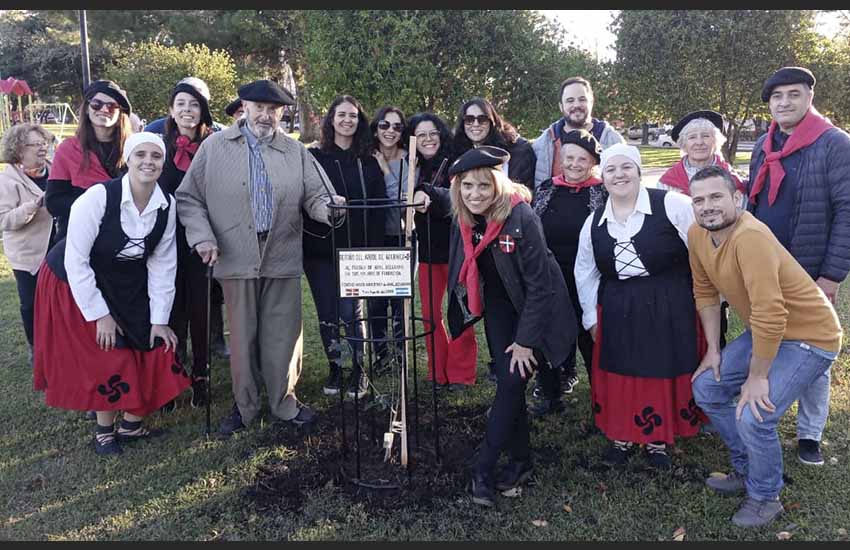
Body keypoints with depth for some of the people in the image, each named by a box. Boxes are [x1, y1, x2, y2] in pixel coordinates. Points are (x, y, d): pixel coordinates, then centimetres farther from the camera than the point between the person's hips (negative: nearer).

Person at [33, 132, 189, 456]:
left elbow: (162, 264, -7)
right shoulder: (98, 197, -27)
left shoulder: (167, 205, -14)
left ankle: (131, 424, 21)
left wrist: (160, 318, -8)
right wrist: (100, 314, -18)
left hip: (125, 287, 5)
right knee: (104, 354, -3)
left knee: (148, 348, 1)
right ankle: (104, 429, 20)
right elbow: (76, 260, -22)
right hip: (74, 282, -4)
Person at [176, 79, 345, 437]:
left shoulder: (296, 153, 9)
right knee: (242, 337, 9)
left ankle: (284, 401, 26)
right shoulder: (214, 147, 5)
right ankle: (244, 405, 26)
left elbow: (316, 197, 2)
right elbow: (189, 198, 6)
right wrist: (202, 236, -8)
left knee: (283, 336, 7)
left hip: (283, 259, 1)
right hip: (236, 259, -1)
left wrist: (330, 206, -21)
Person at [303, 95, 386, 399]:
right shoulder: (314, 156, 3)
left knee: (351, 312, -4)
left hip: (356, 249, 0)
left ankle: (359, 371, 12)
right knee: (327, 313, 6)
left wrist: (375, 247, -3)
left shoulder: (369, 163, 8)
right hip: (320, 248, 0)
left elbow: (378, 207, 4)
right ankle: (334, 368, 21)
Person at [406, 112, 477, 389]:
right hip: (427, 249, 4)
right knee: (430, 313, 7)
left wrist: (429, 193, -42)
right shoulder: (412, 170, 7)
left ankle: (460, 374, 14)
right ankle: (438, 373, 19)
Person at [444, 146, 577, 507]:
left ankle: (483, 469, 1)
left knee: (511, 382, -8)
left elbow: (538, 284, -23)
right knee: (507, 380, 5)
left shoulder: (522, 219, -27)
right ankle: (520, 460, 20)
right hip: (499, 308, 5)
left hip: (534, 311, -5)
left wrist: (526, 340, -20)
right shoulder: (463, 217, -10)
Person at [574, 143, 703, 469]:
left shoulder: (671, 205, -11)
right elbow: (585, 272, 15)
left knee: (665, 374, 6)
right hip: (617, 312, 3)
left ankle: (658, 440, 27)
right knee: (618, 375, 7)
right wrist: (591, 316, 13)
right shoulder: (594, 222, 4)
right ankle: (622, 437, 29)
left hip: (670, 309, -3)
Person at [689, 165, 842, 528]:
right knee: (706, 388, 6)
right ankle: (746, 472, 27)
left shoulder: (750, 237, -33)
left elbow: (770, 315, -33)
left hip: (809, 336, -8)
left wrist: (757, 377, -22)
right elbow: (705, 292, 6)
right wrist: (713, 350, 5)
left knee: (754, 416, -19)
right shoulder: (697, 234, -7)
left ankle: (765, 498, 11)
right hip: (764, 332, 8)